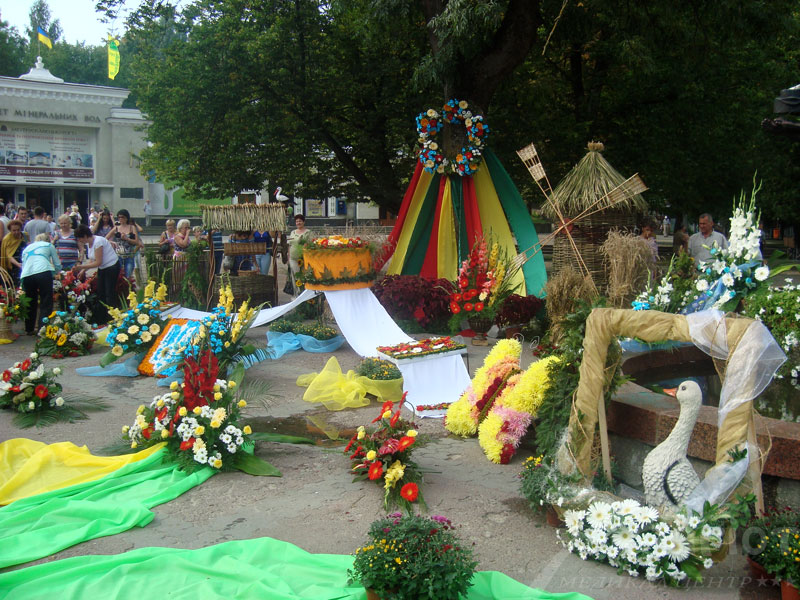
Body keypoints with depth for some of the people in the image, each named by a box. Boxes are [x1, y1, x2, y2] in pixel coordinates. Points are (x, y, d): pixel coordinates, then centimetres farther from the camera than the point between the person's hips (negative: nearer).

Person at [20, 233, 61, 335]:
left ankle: (29, 329, 28)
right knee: (46, 304, -1)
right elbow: (57, 265, 23)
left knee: (30, 304, 19)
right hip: (43, 272, -4)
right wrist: (57, 272, 45)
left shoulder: (27, 248, 33)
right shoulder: (49, 245, 24)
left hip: (26, 276, 4)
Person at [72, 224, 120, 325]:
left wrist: (81, 267, -20)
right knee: (100, 294, 9)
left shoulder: (98, 241, -23)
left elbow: (98, 262, -23)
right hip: (102, 269, 9)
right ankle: (101, 322, 14)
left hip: (112, 267, -9)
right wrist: (81, 271, -6)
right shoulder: (88, 243, 4)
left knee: (110, 295, -8)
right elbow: (91, 260, 5)